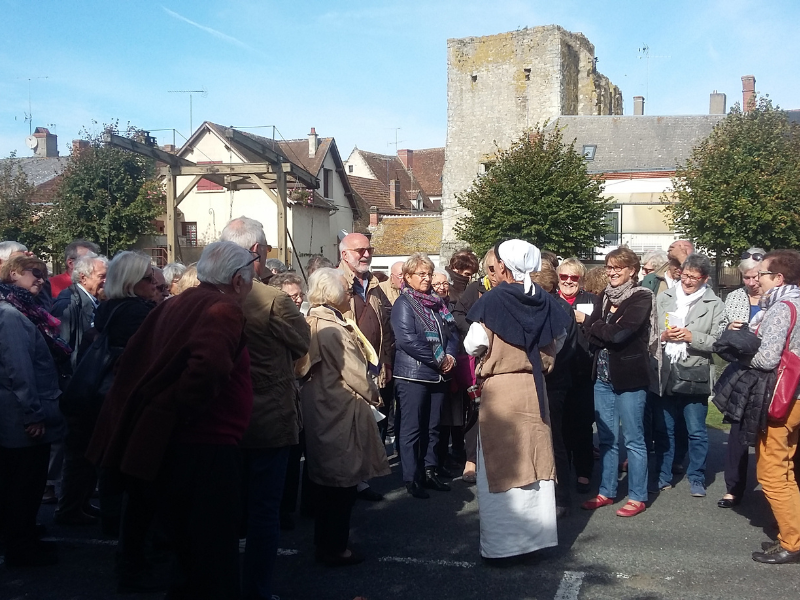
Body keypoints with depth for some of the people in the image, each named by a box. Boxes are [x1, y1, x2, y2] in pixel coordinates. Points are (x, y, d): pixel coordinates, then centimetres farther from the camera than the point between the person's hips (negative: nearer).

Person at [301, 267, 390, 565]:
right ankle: (335, 548, 9)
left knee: (328, 479, 19)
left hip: (319, 407, 10)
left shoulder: (312, 323, 8)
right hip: (341, 411, -10)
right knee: (343, 481, 0)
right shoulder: (335, 329, -21)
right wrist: (373, 395, -1)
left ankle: (325, 542, 29)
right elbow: (355, 373, -20)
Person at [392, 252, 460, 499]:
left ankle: (430, 471, 21)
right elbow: (407, 340, -17)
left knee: (432, 426, 12)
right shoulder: (404, 304, -6)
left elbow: (452, 332, 14)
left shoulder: (436, 303, 15)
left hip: (439, 376, 7)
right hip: (413, 375, -7)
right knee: (412, 429, -1)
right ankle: (411, 478, 5)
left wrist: (450, 356, -6)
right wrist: (439, 360, -15)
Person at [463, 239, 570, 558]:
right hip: (534, 389, 5)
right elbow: (556, 342, 10)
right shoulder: (543, 301, 1)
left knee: (500, 465, 4)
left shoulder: (492, 300, -13)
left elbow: (474, 346, -10)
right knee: (534, 460, 13)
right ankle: (536, 533, 22)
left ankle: (501, 539, 10)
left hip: (500, 389, -5)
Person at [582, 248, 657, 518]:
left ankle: (637, 497, 11)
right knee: (607, 438, 13)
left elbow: (620, 333, -19)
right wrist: (609, 331, -15)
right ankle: (607, 491, 23)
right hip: (603, 375, 6)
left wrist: (598, 327, -3)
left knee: (633, 439, 2)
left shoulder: (642, 298, -8)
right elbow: (589, 330, 0)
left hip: (629, 376, -6)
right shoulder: (606, 297, 12)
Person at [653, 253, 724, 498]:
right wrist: (662, 337, -11)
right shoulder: (663, 299, 7)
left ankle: (696, 478, 21)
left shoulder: (715, 305, -1)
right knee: (663, 430, 13)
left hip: (694, 376, -3)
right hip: (664, 375, 3)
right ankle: (662, 476, 26)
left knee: (696, 432, 6)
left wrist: (692, 337, -19)